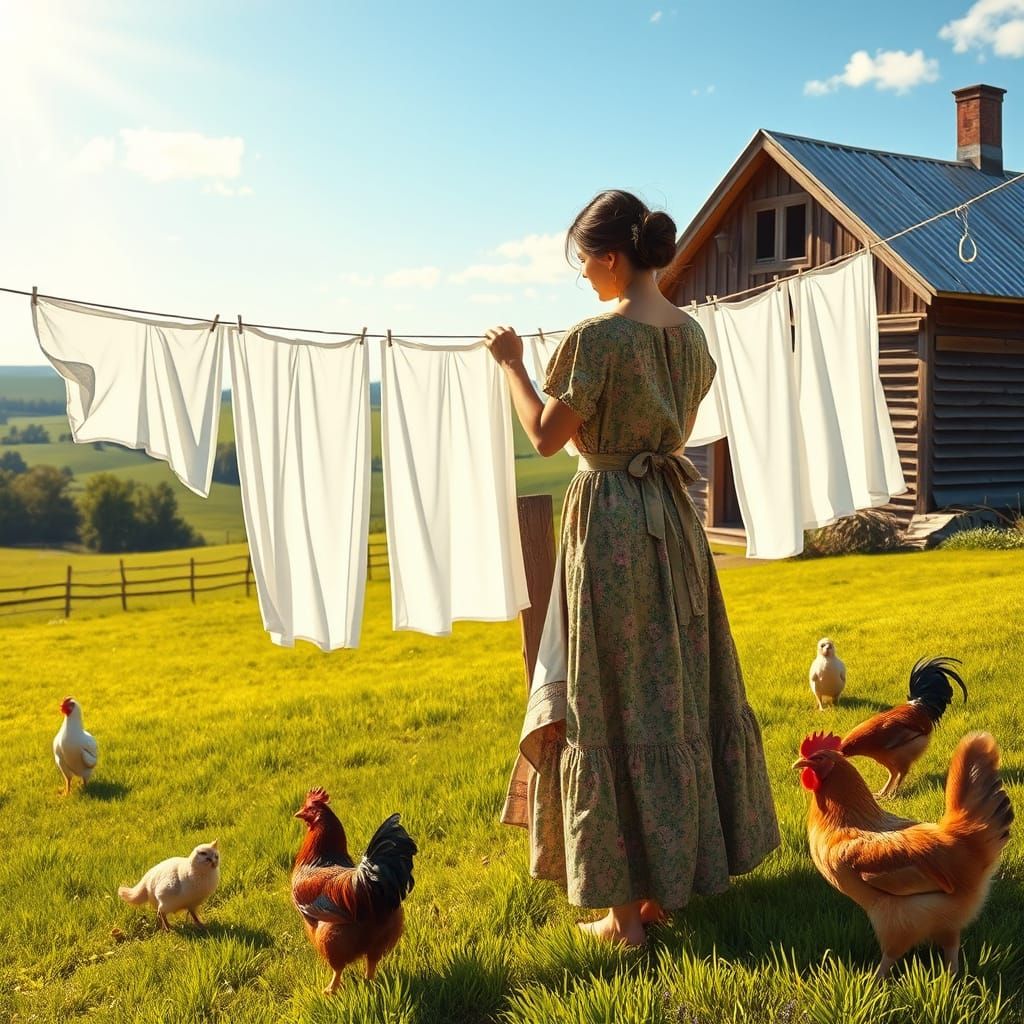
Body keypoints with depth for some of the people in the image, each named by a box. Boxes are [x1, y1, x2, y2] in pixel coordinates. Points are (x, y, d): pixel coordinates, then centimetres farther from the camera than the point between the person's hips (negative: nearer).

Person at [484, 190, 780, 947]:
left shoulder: (598, 337, -17)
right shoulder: (691, 332, 6)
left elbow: (546, 436, -8)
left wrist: (512, 363, 4)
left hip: (610, 521, -7)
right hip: (674, 515, 8)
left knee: (613, 705, 1)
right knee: (681, 690, 16)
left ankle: (628, 906, 10)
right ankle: (681, 870, 31)